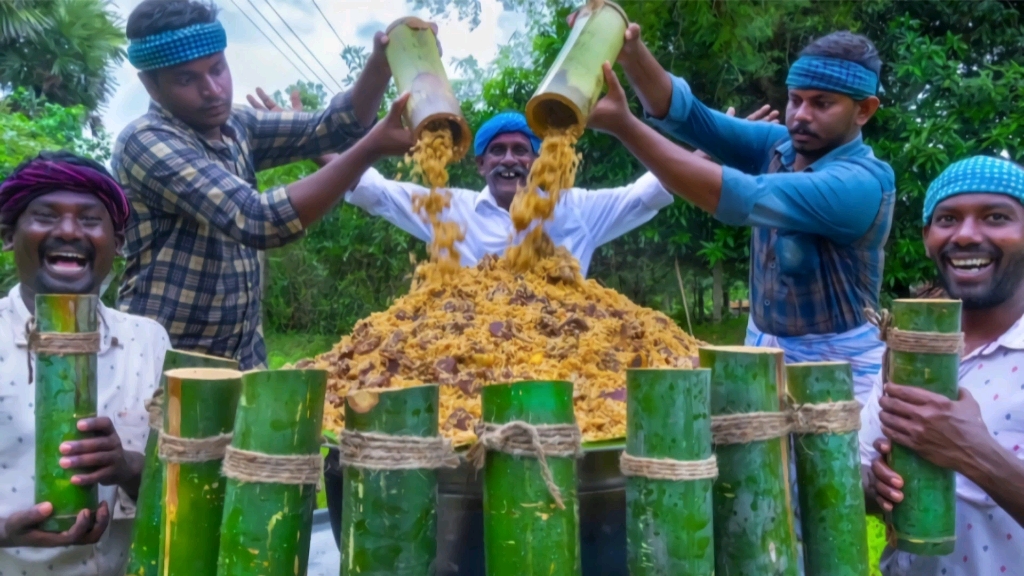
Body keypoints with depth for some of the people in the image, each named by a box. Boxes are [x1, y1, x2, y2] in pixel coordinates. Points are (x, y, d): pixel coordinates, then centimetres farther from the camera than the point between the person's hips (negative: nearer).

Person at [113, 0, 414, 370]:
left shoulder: (236, 129, 5)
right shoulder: (145, 142, -17)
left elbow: (332, 128, 1)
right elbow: (258, 221, -29)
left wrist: (382, 63, -18)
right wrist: (372, 149, -33)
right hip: (164, 361, -6)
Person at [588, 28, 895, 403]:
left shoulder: (865, 183, -21)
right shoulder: (778, 146, -1)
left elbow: (742, 197, -33)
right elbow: (684, 113, -10)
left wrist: (622, 124, -37)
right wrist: (632, 52, -30)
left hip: (836, 369, -5)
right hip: (761, 350, 6)